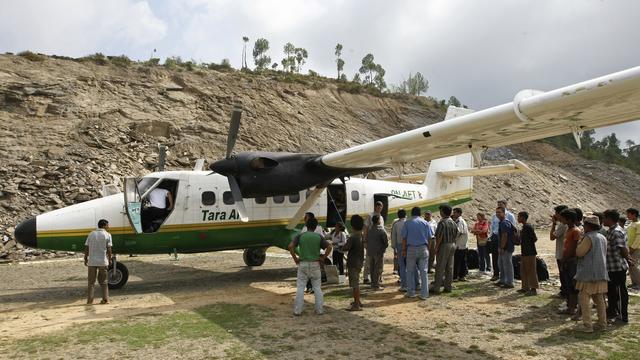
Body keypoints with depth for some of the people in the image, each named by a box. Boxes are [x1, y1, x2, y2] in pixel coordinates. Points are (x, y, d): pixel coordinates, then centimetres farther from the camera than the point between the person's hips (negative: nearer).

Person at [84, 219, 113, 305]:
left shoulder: (91, 234, 6)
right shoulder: (107, 235, -3)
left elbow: (86, 248, 4)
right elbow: (109, 249, -6)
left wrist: (86, 259, 12)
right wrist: (110, 259, 4)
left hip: (92, 261, 2)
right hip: (103, 261, -2)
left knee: (91, 282, 11)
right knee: (103, 281, 11)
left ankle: (89, 300, 10)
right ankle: (105, 299, 10)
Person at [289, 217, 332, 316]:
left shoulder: (300, 236, 0)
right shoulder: (319, 237, 1)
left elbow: (291, 246, -12)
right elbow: (329, 247, -8)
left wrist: (295, 258, -3)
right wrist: (323, 258, 0)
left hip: (303, 264, 0)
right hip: (315, 264, 1)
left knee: (300, 287, 5)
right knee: (317, 288, 10)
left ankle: (297, 310, 5)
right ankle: (319, 309, 13)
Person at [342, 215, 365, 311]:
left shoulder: (353, 237, -22)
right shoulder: (362, 235, 6)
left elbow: (344, 249, -23)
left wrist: (345, 244, -5)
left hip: (353, 263, -9)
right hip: (359, 262, 9)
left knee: (355, 284, -4)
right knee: (356, 283, 21)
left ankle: (357, 305, 0)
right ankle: (358, 301, 32)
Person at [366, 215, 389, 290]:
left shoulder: (369, 231, 7)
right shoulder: (381, 230, -12)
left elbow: (367, 241, 10)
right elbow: (386, 241, -13)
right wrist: (384, 247, 4)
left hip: (370, 252, 6)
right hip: (379, 252, -6)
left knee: (372, 269, 13)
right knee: (378, 269, -1)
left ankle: (373, 284, 19)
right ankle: (376, 285, -2)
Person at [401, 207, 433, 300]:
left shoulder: (407, 223, 1)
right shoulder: (425, 223, 5)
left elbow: (404, 238, 0)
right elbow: (429, 238, 4)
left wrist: (404, 250, 7)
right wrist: (428, 249, 11)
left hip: (411, 249, -1)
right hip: (423, 249, 1)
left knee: (410, 271, 9)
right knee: (423, 271, 4)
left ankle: (411, 292, 13)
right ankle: (424, 294, 4)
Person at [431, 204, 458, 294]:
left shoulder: (442, 222, -16)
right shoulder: (453, 223, 9)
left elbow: (439, 237, -18)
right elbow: (456, 235, 13)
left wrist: (436, 248, -12)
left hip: (444, 246, -7)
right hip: (452, 245, 8)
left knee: (440, 267, -4)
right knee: (450, 267, 10)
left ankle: (436, 288, -1)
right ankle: (448, 286, 15)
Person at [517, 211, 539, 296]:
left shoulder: (528, 227, -17)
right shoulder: (524, 227, 13)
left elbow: (534, 239, -20)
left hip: (530, 253, -10)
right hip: (524, 253, 10)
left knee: (531, 270, -3)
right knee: (523, 271, 15)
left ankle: (534, 289, 3)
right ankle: (525, 287, 24)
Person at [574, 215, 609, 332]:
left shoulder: (589, 238, -15)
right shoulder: (603, 238, 11)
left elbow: (579, 252, -18)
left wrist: (579, 243, -1)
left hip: (589, 274, -9)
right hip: (601, 273, 9)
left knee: (584, 298, -4)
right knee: (599, 299, 15)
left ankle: (587, 325, -5)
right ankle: (602, 323, 20)